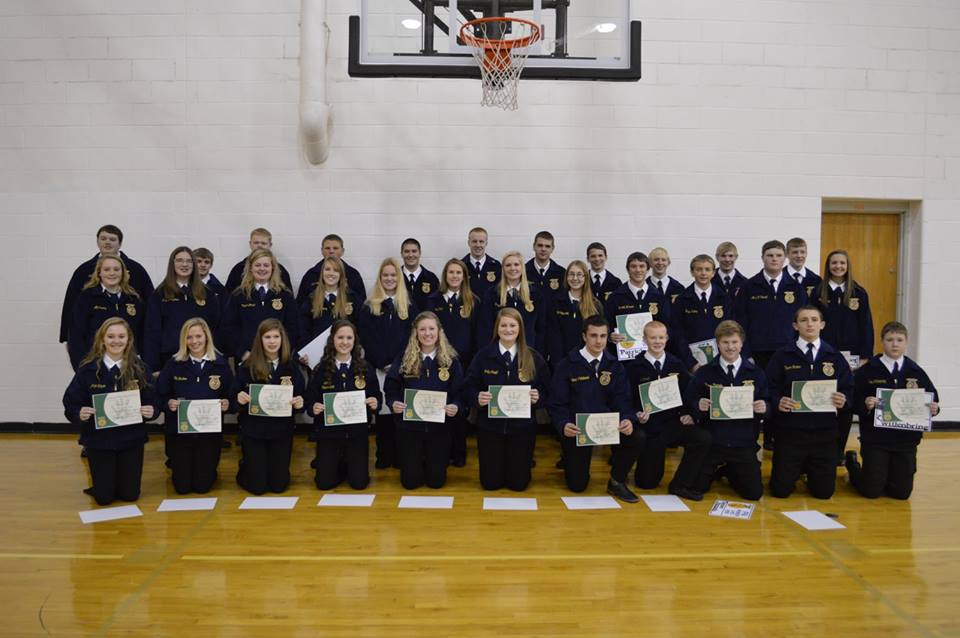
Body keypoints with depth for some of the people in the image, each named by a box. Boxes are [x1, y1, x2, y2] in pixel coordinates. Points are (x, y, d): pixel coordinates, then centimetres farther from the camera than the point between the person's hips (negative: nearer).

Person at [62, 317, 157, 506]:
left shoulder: (139, 368, -4)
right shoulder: (87, 368, -8)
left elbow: (152, 402, 0)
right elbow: (70, 403, -4)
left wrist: (151, 411, -22)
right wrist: (79, 414, -25)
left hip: (131, 438, 1)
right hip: (98, 439, -1)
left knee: (130, 495, 5)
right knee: (104, 497, 3)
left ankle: (121, 479, 39)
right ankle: (102, 481, 38)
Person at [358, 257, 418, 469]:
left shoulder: (408, 306, 9)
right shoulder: (369, 306, 7)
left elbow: (410, 337, 3)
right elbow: (367, 338, 1)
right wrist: (382, 363, -9)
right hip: (378, 367, 0)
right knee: (381, 409, -1)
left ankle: (399, 454, 8)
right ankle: (384, 455, 9)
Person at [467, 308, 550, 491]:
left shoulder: (534, 357, -2)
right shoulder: (484, 355, -3)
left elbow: (545, 391, 3)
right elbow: (470, 387, 0)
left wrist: (537, 397, -18)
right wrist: (477, 398, -21)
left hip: (522, 426, 0)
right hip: (490, 425, 0)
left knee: (518, 483, 4)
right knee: (490, 483, 5)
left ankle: (523, 461, 38)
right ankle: (499, 462, 38)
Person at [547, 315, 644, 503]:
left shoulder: (615, 366, 5)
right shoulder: (568, 365, -5)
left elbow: (622, 401, -1)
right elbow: (556, 403, -8)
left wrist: (628, 419, -23)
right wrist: (563, 425, -27)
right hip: (576, 427, -3)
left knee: (637, 438, -25)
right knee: (577, 485, -7)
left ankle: (616, 481, 1)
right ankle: (570, 460, 31)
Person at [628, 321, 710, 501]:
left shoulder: (677, 365, 9)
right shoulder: (635, 368, 0)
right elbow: (630, 400, -1)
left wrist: (687, 414, -7)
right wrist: (638, 416, -20)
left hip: (674, 422, 3)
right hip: (650, 425, -2)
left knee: (704, 439, -28)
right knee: (648, 482, -3)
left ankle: (680, 484, -13)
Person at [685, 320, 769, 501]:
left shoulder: (756, 374, 3)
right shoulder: (704, 373, 0)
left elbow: (768, 405, 6)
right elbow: (688, 403, 1)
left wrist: (764, 407, -16)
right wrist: (699, 406, -20)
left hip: (744, 444, 1)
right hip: (711, 443, -1)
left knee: (754, 493, -6)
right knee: (695, 488, -5)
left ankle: (730, 472, 26)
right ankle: (716, 471, 29)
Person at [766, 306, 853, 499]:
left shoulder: (835, 357, 5)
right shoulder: (782, 356, 0)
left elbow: (849, 391, 5)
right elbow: (769, 390, -2)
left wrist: (843, 402, -17)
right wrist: (777, 402, -22)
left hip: (824, 432, 2)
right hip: (790, 432, -1)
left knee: (823, 492, 3)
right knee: (780, 490, -1)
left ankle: (810, 470, 36)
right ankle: (797, 469, 32)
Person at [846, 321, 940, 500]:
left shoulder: (916, 372, 2)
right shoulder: (868, 371, -6)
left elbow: (932, 400, 6)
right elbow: (854, 402, -7)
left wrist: (934, 409, -15)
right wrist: (865, 405, -28)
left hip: (906, 440, 3)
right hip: (875, 438, -3)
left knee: (902, 493, 5)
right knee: (871, 491, 0)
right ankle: (853, 464, 31)